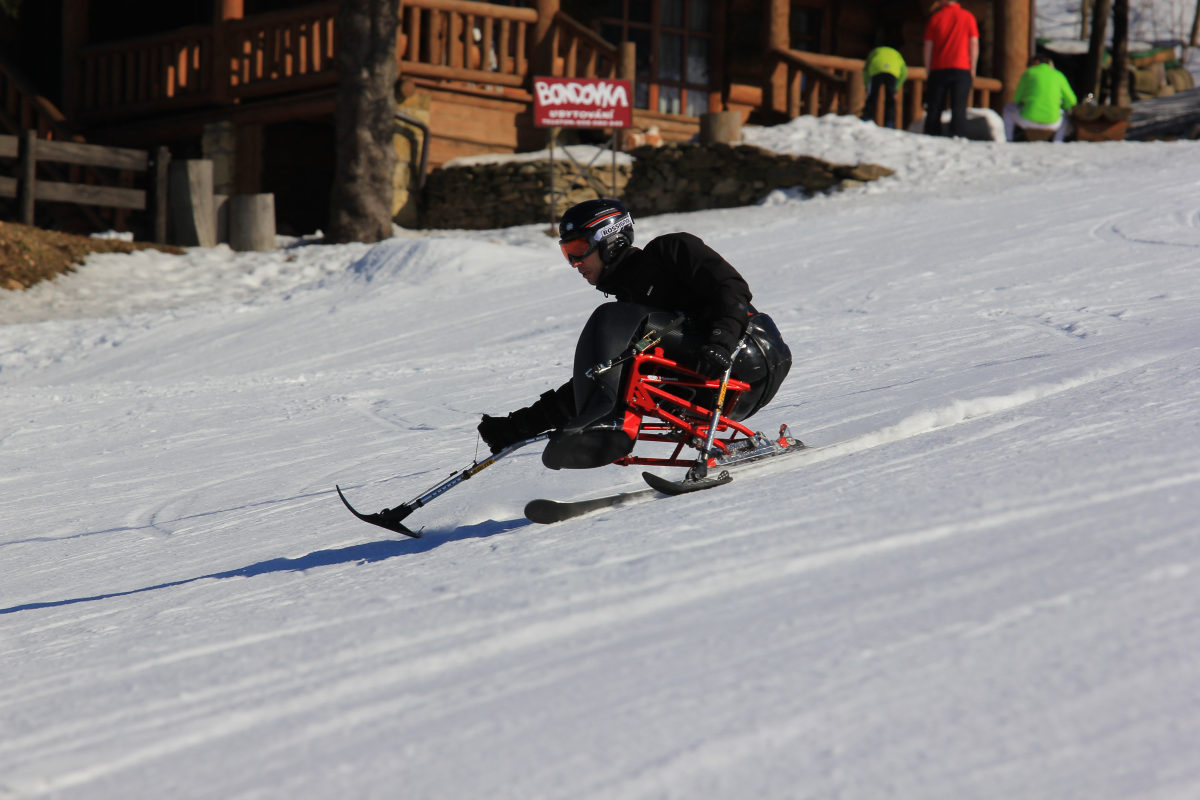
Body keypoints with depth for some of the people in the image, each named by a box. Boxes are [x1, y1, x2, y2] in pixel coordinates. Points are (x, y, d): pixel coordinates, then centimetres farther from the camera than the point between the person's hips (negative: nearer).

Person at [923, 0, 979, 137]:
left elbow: (928, 47, 4)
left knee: (934, 110, 4)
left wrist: (928, 70, 11)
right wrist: (972, 70, 7)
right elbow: (974, 45, 2)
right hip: (962, 69, -1)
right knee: (959, 109, -5)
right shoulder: (968, 17, 4)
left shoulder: (935, 18, 5)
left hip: (938, 69, 1)